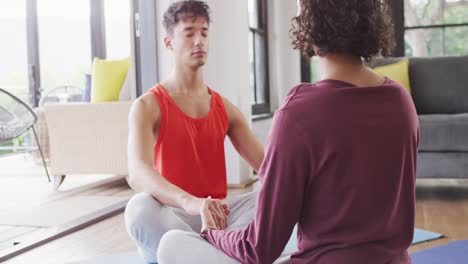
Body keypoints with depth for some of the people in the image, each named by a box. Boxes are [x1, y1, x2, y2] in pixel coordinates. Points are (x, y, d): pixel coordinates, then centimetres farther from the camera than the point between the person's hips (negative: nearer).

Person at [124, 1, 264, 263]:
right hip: (172, 216, -4)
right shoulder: (147, 106, -6)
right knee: (140, 208, -38)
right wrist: (189, 202, -45)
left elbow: (264, 164, 3)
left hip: (218, 215, 4)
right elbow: (138, 173, -24)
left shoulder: (225, 108, 10)